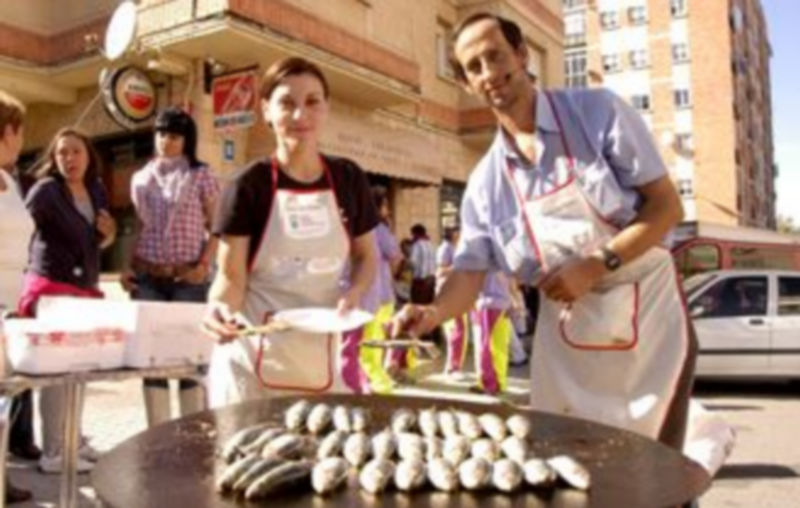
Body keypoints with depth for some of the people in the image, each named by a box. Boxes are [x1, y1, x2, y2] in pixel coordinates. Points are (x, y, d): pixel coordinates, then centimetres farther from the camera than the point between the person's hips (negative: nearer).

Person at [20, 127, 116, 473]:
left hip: (85, 288, 7)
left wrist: (109, 234, 1)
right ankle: (52, 453, 2)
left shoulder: (98, 192, 10)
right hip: (51, 287, -7)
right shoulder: (46, 190, -10)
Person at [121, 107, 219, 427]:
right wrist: (128, 268, 7)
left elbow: (216, 227, 0)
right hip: (147, 277, 4)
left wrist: (205, 264, -12)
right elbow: (138, 228, 16)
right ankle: (157, 432, 14)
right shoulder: (141, 178, 14)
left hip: (188, 278, -3)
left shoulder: (201, 176, 2)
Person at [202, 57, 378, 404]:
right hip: (254, 359, -3)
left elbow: (366, 256, 13)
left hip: (322, 356, 4)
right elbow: (231, 276, -8)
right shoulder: (249, 186, -9)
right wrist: (220, 309, -30)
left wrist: (353, 294, -7)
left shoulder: (348, 180, 1)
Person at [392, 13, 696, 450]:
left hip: (645, 315, -3)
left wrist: (597, 265, -21)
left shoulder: (599, 112, -7)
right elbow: (471, 270, 0)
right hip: (565, 337, 4)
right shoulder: (485, 181, 1)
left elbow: (666, 207, -9)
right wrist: (434, 312, -21)